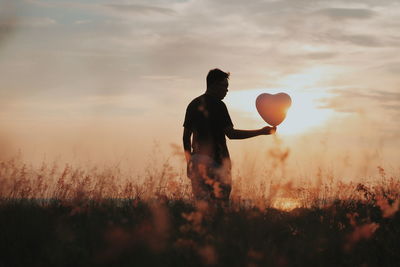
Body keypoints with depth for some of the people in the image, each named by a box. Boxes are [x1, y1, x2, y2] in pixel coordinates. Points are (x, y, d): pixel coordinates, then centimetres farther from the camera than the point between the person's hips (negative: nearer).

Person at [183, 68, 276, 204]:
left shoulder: (193, 105, 14)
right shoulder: (218, 105, -7)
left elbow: (186, 136, 14)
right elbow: (231, 134, -12)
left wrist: (189, 162, 20)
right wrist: (261, 132, -7)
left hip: (197, 161, 7)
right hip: (216, 161, -7)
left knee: (200, 201, 8)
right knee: (220, 201, -6)